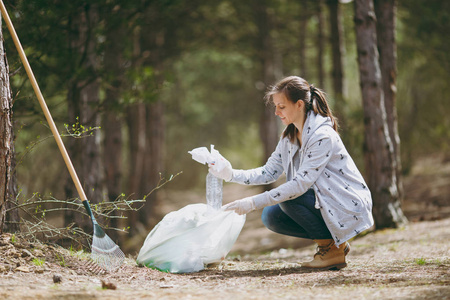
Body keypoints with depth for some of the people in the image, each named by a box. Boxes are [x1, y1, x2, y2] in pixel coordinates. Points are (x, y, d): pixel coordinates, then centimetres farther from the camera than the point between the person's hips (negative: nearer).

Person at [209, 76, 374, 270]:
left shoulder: (322, 136, -24)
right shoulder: (289, 136, 4)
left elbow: (301, 184, -30)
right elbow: (269, 172, 7)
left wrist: (254, 202, -32)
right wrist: (232, 175, -8)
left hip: (350, 207, -9)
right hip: (323, 201, 9)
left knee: (289, 198, -25)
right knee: (271, 217, -4)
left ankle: (332, 248, -8)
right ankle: (333, 240, 8)